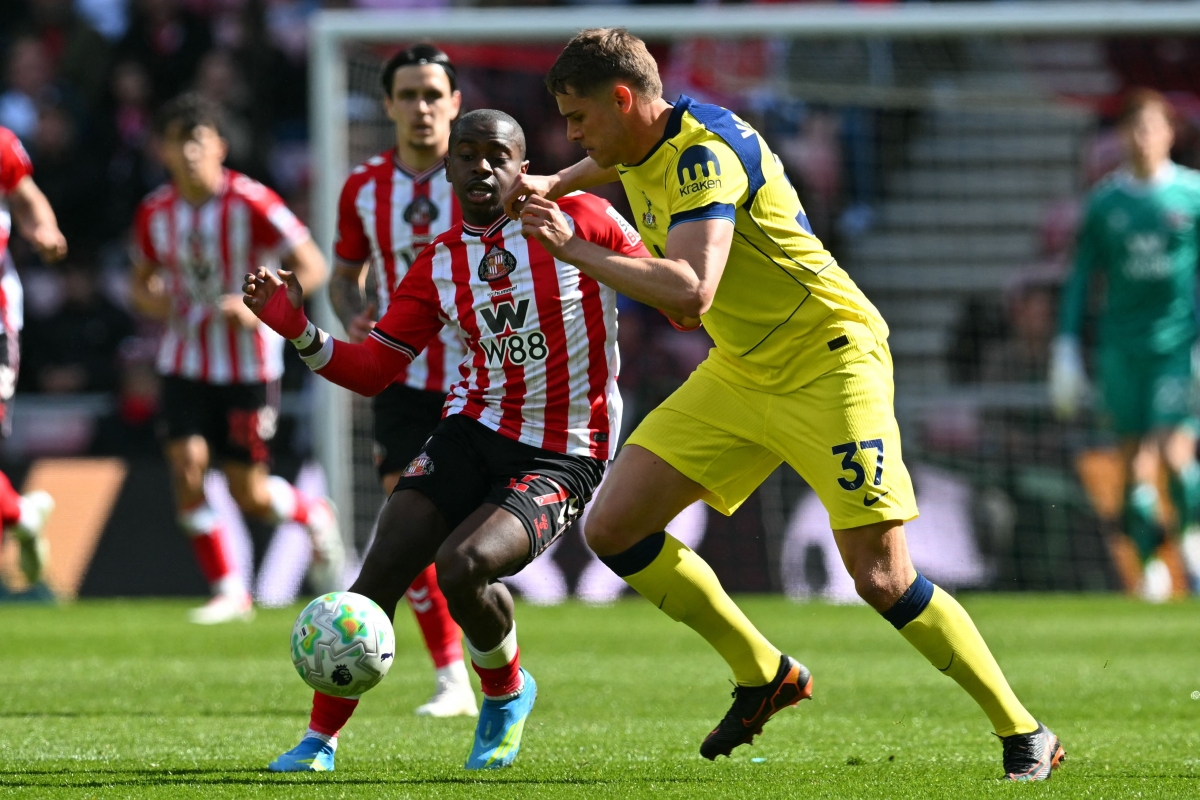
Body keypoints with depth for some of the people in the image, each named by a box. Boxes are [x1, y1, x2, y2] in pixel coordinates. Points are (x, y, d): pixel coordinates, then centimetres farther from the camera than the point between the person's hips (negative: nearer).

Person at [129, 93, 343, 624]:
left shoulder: (250, 203, -15)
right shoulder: (155, 213, -1)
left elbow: (311, 267, -13)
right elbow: (143, 279, 15)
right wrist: (150, 301, -9)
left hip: (248, 365, -4)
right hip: (185, 361, 4)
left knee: (250, 495, -2)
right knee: (187, 464, -13)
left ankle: (314, 516, 33)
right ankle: (228, 591, 0)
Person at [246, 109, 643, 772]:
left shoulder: (577, 219, -6)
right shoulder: (439, 265, 6)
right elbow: (370, 369, 6)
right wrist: (297, 329, -7)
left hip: (561, 460, -4)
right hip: (473, 432, 4)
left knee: (462, 565, -26)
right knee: (382, 572, -12)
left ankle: (506, 694, 5)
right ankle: (320, 740, 1)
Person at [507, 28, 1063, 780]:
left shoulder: (704, 152, -24)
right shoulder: (644, 149, 4)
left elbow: (692, 292, -38)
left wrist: (575, 249, -31)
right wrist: (554, 185, 19)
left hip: (830, 364, -9)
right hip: (740, 373, 9)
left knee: (883, 580, -15)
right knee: (613, 527, -1)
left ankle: (1024, 733, 0)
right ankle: (764, 675, 14)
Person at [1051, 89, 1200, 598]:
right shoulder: (1104, 201, 6)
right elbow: (1081, 275, 11)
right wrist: (1066, 345, 4)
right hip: (1122, 347, 2)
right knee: (1135, 461, 0)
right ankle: (1151, 565, 13)